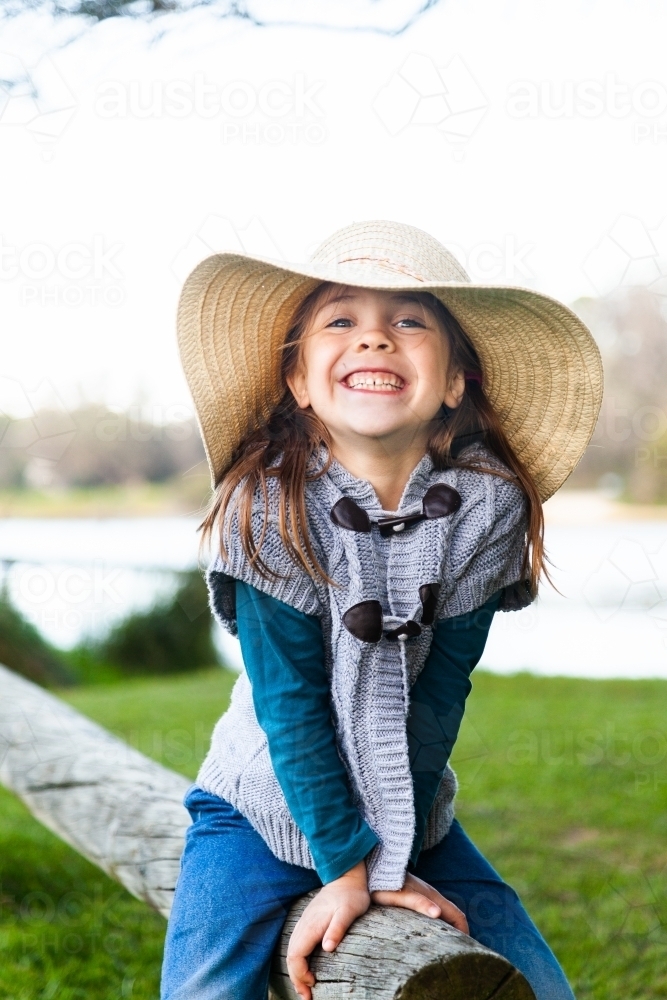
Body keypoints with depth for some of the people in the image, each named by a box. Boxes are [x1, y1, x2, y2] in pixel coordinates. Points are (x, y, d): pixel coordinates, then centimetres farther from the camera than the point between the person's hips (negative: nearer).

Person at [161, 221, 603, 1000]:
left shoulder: (488, 503, -15)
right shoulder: (268, 505, -20)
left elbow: (438, 692, -12)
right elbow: (290, 699, -18)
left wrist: (390, 861, -14)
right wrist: (345, 863, -17)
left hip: (409, 808, 2)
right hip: (266, 805, -2)